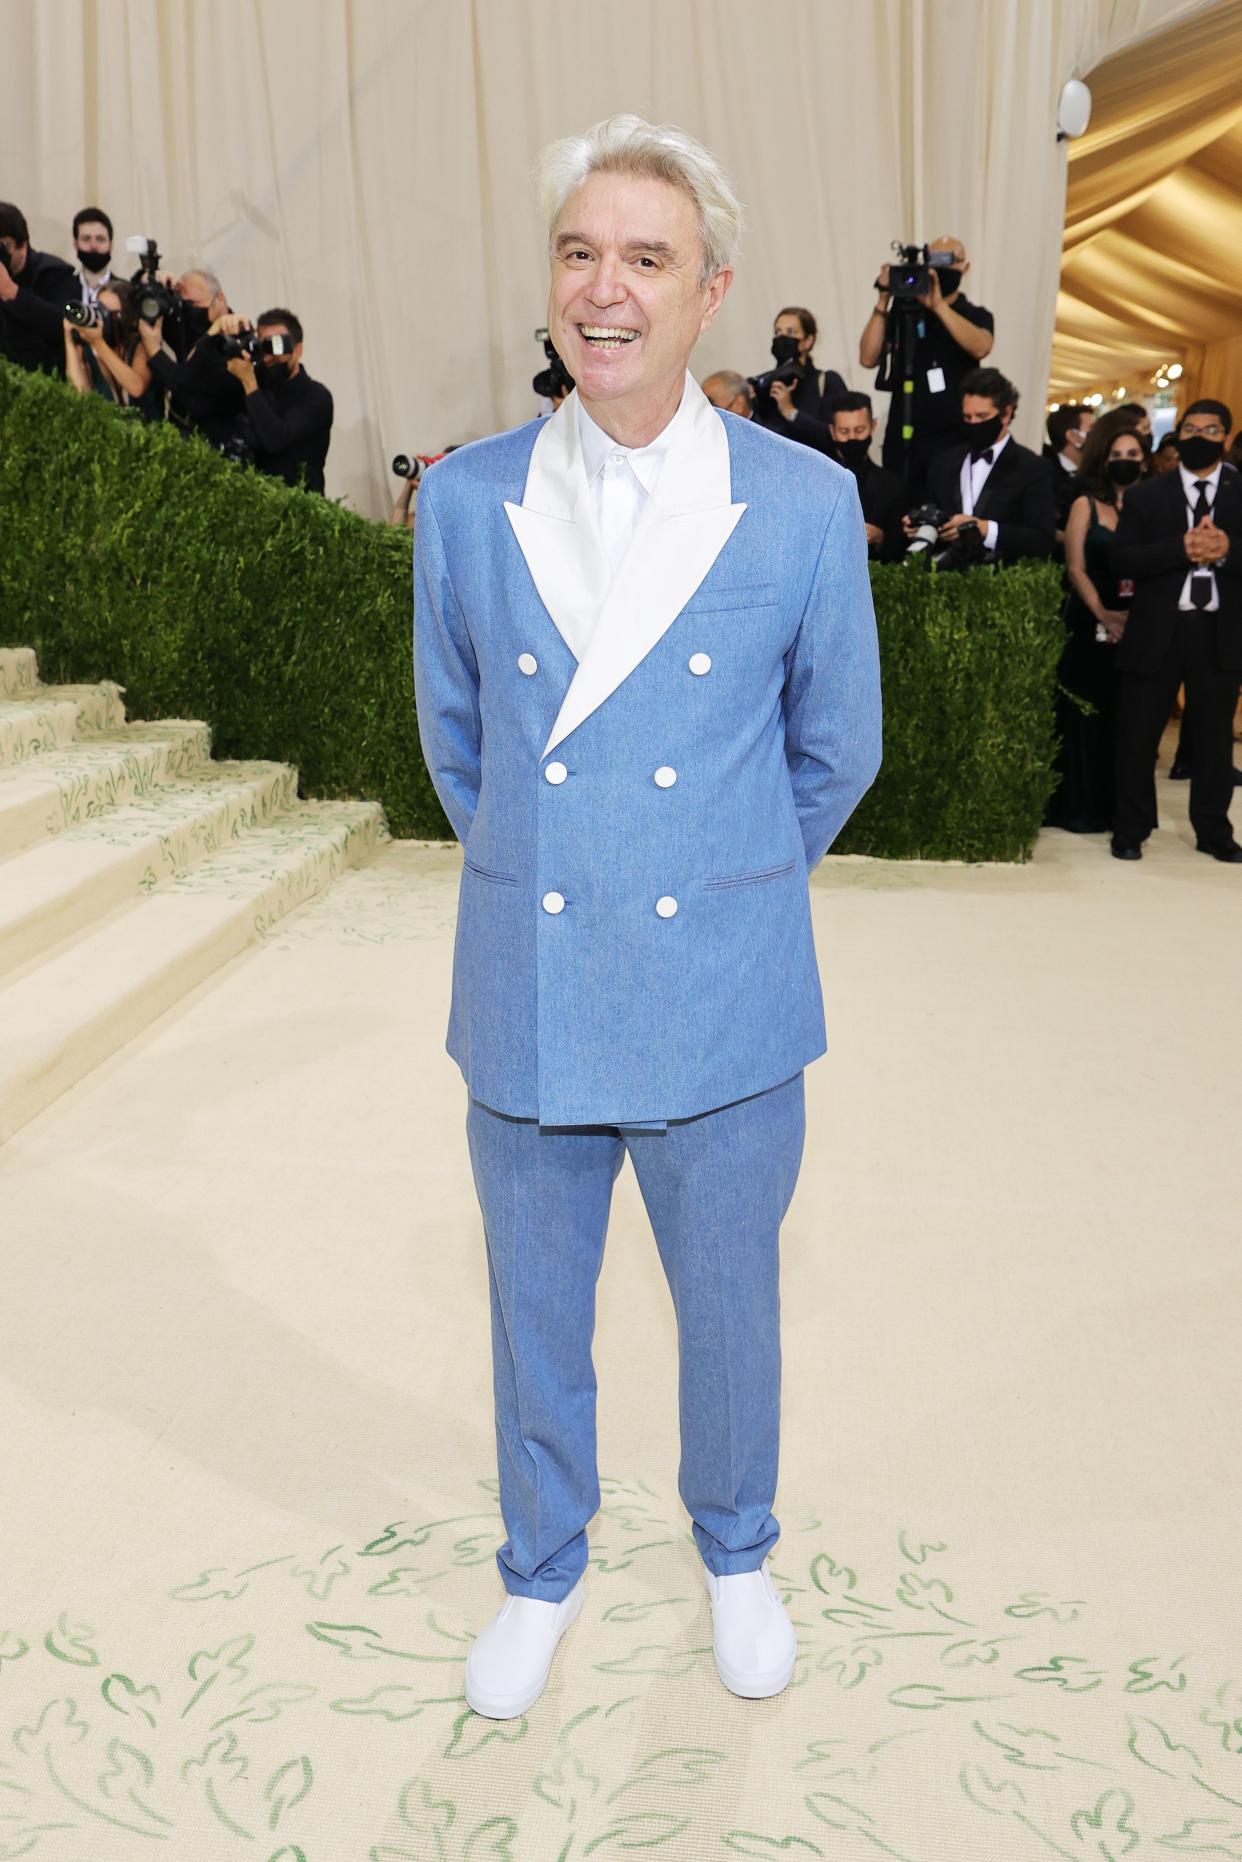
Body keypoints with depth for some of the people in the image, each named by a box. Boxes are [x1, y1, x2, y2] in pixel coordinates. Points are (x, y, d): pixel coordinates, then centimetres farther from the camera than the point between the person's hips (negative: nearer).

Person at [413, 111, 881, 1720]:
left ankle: (734, 1550, 45)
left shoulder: (806, 503, -8)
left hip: (722, 1010, -1)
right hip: (528, 999, 1)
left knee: (730, 1309, 17)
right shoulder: (464, 500, -4)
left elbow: (836, 750, 5)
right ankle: (542, 1571, 43)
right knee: (534, 1318, 17)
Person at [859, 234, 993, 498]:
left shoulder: (975, 315, 7)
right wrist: (883, 302, -6)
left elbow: (980, 347, -16)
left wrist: (938, 304, -19)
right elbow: (868, 358, -2)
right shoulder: (903, 311, 9)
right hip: (902, 438, 1)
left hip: (953, 438, -1)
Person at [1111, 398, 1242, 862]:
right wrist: (1180, 548, -19)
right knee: (1138, 735, 4)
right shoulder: (1147, 496, 5)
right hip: (1157, 631, -1)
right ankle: (1130, 830, 16)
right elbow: (1122, 559, -7)